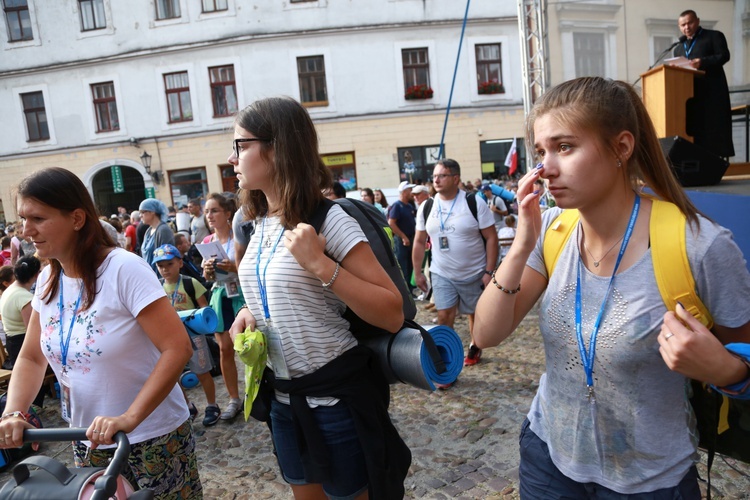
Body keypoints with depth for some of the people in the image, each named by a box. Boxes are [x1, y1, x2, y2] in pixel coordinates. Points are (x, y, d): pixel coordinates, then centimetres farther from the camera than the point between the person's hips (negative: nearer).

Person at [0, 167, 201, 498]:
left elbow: (178, 349, -24)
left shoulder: (123, 269, -20)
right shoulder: (48, 280, 1)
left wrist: (128, 418, -28)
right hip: (89, 443, 6)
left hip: (153, 439, -6)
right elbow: (31, 358, 10)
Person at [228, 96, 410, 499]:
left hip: (339, 399, -7)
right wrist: (250, 311, -1)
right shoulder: (261, 224, 4)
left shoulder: (328, 220, -19)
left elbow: (392, 315, -22)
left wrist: (321, 263, -30)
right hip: (285, 399, 7)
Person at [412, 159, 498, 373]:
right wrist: (418, 273, 4)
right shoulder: (426, 208, -1)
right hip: (442, 275, 2)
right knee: (444, 318, -7)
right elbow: (419, 242, 6)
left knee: (477, 315, 16)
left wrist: (489, 271, -15)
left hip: (474, 274, -1)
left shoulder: (474, 203, -11)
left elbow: (491, 238, -10)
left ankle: (474, 347, 43)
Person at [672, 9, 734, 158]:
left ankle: (717, 159, -7)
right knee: (695, 130, 1)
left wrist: (702, 62, -21)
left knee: (714, 128, -8)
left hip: (712, 92, -5)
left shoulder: (714, 36, 8)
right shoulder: (679, 48, 23)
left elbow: (724, 55, -6)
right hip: (689, 95, 5)